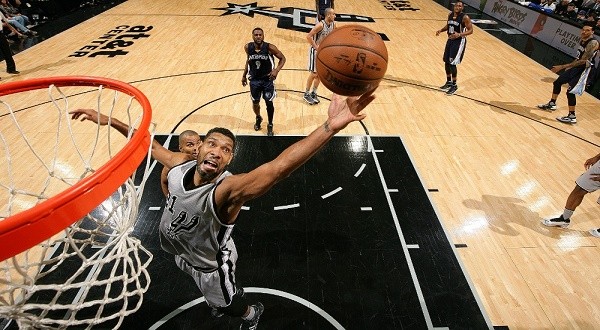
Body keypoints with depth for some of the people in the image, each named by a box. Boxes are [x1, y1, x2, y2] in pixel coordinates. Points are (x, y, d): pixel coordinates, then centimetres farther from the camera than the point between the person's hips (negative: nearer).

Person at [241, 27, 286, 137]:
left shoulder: (270, 47, -18)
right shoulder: (248, 47, -9)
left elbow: (282, 58, -8)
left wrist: (276, 70, -24)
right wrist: (244, 75, 13)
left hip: (267, 79, -2)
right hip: (254, 80, 3)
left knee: (269, 103, 0)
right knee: (255, 102, 13)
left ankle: (270, 125, 22)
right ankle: (258, 118, 44)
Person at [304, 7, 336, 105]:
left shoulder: (333, 24, 0)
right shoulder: (320, 25, -23)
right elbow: (308, 36, -24)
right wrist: (316, 47, -22)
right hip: (316, 51, -7)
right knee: (313, 74, -3)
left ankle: (313, 93, 24)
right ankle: (306, 94, 11)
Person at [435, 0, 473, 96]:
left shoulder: (465, 17, -16)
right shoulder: (450, 15, 4)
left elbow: (470, 30, -15)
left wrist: (459, 34, -30)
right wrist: (441, 30, 2)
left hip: (459, 41, -7)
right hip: (450, 40, 7)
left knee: (452, 63, -9)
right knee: (446, 62, 11)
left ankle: (454, 85, 3)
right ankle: (448, 82, 27)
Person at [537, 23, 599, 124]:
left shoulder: (593, 43, -23)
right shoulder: (582, 40, 4)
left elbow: (583, 61, -29)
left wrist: (562, 67, -33)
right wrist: (569, 66, 22)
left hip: (583, 69, -9)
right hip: (576, 66, 9)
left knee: (570, 91, -13)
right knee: (557, 82, 17)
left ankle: (572, 117, -4)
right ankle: (552, 104, 36)